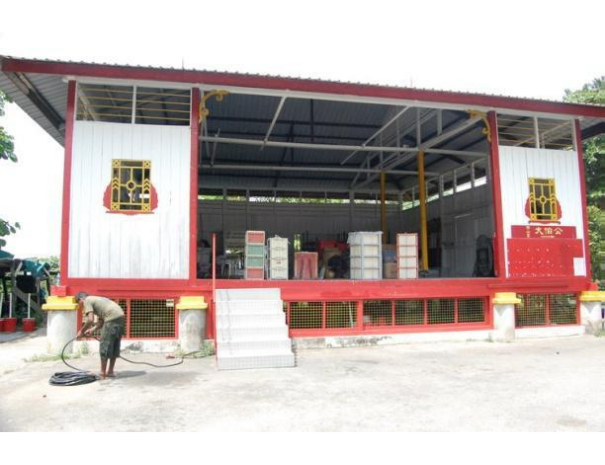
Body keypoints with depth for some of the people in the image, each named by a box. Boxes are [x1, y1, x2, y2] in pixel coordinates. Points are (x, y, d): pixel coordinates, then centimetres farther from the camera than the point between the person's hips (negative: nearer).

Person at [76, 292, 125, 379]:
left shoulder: (87, 301, 5)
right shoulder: (95, 299, 30)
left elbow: (90, 320, -8)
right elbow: (101, 321, 23)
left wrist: (82, 331, 5)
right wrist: (93, 329, 15)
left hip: (112, 318, -9)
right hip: (120, 316, 9)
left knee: (104, 346, 1)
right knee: (114, 346, 16)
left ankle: (103, 374, 7)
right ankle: (110, 372, 24)